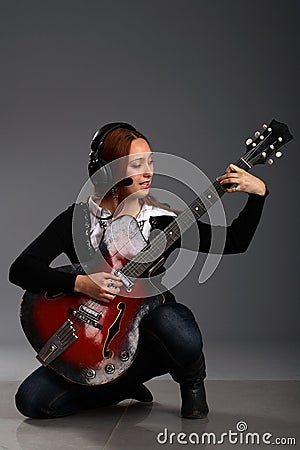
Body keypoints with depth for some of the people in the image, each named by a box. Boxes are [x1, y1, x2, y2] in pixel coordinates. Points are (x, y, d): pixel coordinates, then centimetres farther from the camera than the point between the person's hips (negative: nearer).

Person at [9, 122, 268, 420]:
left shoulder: (160, 221, -2)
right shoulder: (78, 219, -6)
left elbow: (233, 242, -2)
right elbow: (21, 269, -14)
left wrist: (258, 193, -14)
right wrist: (80, 283, -27)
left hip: (151, 324, 0)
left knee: (182, 337, -38)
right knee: (31, 399, -16)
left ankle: (192, 381, 1)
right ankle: (125, 387, 8)